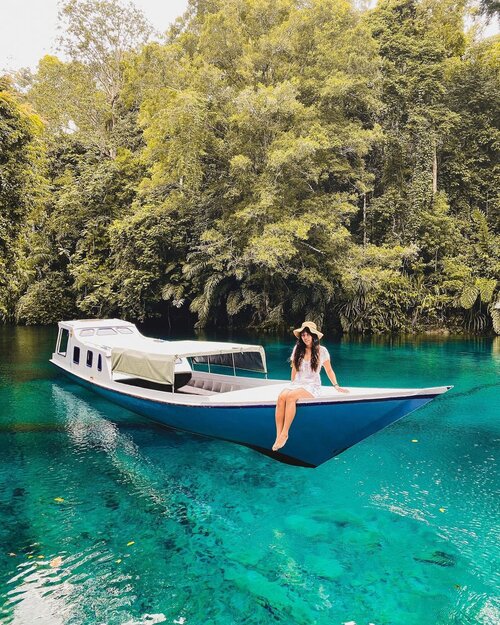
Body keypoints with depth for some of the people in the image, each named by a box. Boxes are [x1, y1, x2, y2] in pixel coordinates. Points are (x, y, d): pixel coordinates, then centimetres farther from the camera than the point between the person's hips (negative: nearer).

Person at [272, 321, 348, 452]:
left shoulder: (322, 351, 1)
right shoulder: (297, 349, 9)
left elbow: (329, 370, 11)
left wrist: (336, 386, 6)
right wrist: (292, 385, 13)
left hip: (313, 386, -3)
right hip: (297, 383, 3)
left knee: (291, 396, -34)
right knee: (281, 397, -31)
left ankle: (284, 434, -29)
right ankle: (278, 436, -31)